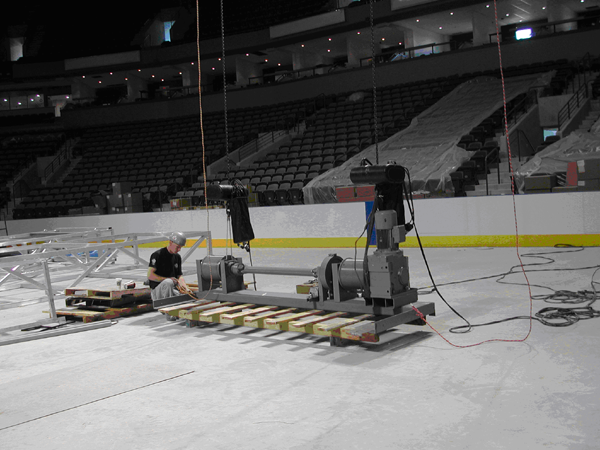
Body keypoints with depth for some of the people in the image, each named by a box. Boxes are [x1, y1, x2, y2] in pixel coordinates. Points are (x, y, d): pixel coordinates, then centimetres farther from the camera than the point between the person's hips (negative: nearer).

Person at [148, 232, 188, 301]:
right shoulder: (157, 255, -8)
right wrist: (167, 279, -23)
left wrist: (185, 288, -6)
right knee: (168, 282, -39)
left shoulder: (177, 257, 14)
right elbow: (150, 275, -15)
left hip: (172, 289, 6)